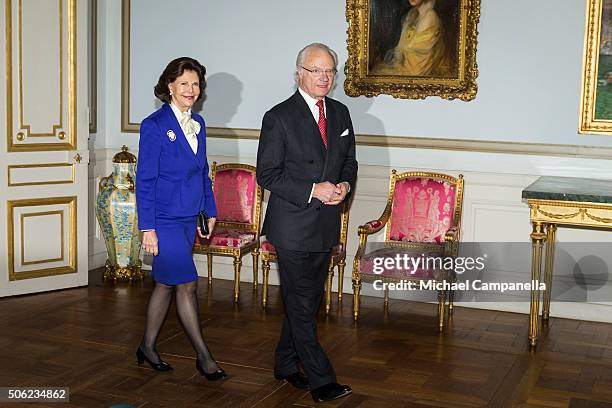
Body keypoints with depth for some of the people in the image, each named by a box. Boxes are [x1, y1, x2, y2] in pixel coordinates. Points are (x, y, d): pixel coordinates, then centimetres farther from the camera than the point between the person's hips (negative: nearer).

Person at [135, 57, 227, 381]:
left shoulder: (197, 123, 10)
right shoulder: (154, 125, -11)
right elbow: (144, 180, -12)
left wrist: (210, 211, 15)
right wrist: (147, 228, -15)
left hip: (188, 219, 7)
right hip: (165, 219, -7)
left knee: (166, 282, 14)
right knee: (187, 284, -3)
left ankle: (147, 348, 27)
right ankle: (204, 357, 8)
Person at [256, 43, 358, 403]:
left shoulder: (340, 113, 9)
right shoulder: (279, 117, -10)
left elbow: (350, 161, 17)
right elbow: (267, 174, -12)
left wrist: (345, 186, -5)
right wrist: (313, 191, -19)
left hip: (327, 225, 7)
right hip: (293, 226, -6)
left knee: (307, 300, 15)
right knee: (302, 304, -2)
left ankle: (286, 364, 31)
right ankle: (321, 380, 6)